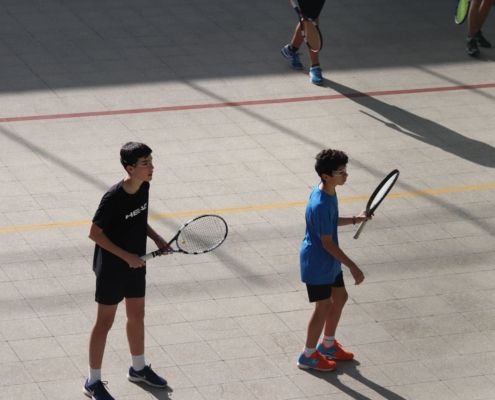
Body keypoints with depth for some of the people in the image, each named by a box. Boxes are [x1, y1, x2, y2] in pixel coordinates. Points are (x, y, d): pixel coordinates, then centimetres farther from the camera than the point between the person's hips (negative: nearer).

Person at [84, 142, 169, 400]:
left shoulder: (144, 187, -5)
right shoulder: (113, 198, -27)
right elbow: (95, 233, -21)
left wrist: (156, 238, 0)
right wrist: (125, 256, -23)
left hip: (136, 265, 7)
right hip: (111, 269, -7)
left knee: (137, 316, 21)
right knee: (105, 322, 3)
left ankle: (138, 368, 41)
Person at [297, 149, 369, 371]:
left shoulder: (329, 192, -1)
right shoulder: (320, 205, -32)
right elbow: (327, 242, -27)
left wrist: (355, 219, 9)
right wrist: (352, 267, -24)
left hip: (329, 261, 10)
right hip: (317, 263, -10)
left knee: (340, 298, 20)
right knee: (324, 307, 3)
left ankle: (328, 345, 38)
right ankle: (308, 356, 19)